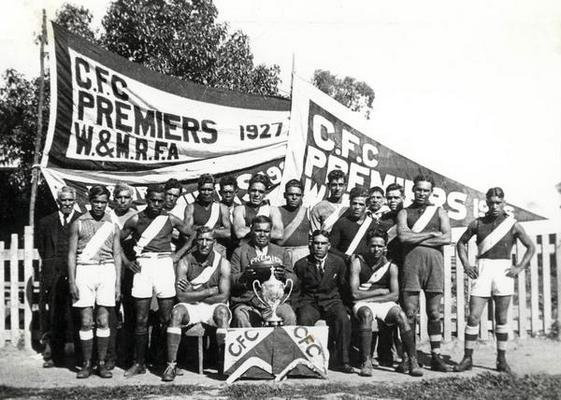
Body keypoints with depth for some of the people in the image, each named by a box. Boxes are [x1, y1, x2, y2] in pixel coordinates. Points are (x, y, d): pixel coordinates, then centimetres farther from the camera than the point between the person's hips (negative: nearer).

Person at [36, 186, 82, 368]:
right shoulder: (46, 222, 12)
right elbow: (41, 249, 16)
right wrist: (51, 264, 7)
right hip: (53, 277, 2)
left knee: (77, 316, -2)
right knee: (53, 314, 4)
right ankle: (54, 354, 13)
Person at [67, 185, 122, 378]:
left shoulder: (112, 226, 11)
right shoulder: (78, 224, 6)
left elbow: (117, 256, 11)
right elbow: (72, 254, 3)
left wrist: (118, 283, 5)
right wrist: (72, 281, -4)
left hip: (106, 270, 1)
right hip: (84, 270, -1)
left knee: (103, 321, 1)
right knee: (86, 322, -1)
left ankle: (102, 363, 10)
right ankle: (86, 364, 8)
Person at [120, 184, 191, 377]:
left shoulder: (170, 219, 6)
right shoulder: (136, 220, 5)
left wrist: (178, 255, 6)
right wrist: (126, 261, 4)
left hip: (164, 262, 0)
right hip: (142, 265, 0)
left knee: (166, 318, -1)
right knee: (141, 319, 2)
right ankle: (139, 363, 10)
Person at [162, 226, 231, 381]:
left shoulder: (222, 263, -4)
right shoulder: (185, 262, -2)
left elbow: (223, 297, -10)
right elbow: (181, 296, -11)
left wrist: (193, 295, -9)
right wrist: (210, 291, -12)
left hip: (213, 307, -1)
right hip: (190, 308, 1)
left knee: (222, 311, -32)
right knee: (177, 312, -29)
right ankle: (171, 365, -26)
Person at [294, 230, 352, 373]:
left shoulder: (338, 263, 8)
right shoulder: (301, 264, 4)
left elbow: (344, 287, 18)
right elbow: (296, 288, 12)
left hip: (332, 302, 1)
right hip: (309, 302, -1)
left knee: (343, 318, -31)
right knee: (304, 319, -34)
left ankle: (344, 361, -22)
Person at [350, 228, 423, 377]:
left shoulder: (391, 267, 5)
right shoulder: (358, 263, -2)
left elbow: (395, 295, -2)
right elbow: (355, 294, -8)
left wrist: (371, 298, -11)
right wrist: (380, 291, -6)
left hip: (384, 303, 2)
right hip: (363, 304, -2)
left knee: (401, 316, -27)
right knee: (366, 314, -36)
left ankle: (413, 362, -24)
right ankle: (366, 362, -35)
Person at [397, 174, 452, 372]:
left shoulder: (439, 212, 15)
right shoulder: (404, 212, 13)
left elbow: (447, 238, 0)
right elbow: (403, 236, -6)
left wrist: (416, 239, -4)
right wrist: (430, 234, -5)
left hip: (434, 261, 1)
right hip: (411, 261, -1)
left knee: (434, 313, 4)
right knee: (410, 313, -4)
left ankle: (436, 358, 9)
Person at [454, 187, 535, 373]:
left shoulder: (513, 225, 5)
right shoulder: (478, 224, 7)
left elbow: (531, 247, 12)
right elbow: (461, 242, 19)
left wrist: (520, 267, 0)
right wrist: (466, 265, 6)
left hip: (503, 271, 0)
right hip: (482, 270, 0)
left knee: (501, 318, 5)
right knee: (473, 316, -4)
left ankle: (501, 360, 14)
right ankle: (467, 358, 3)